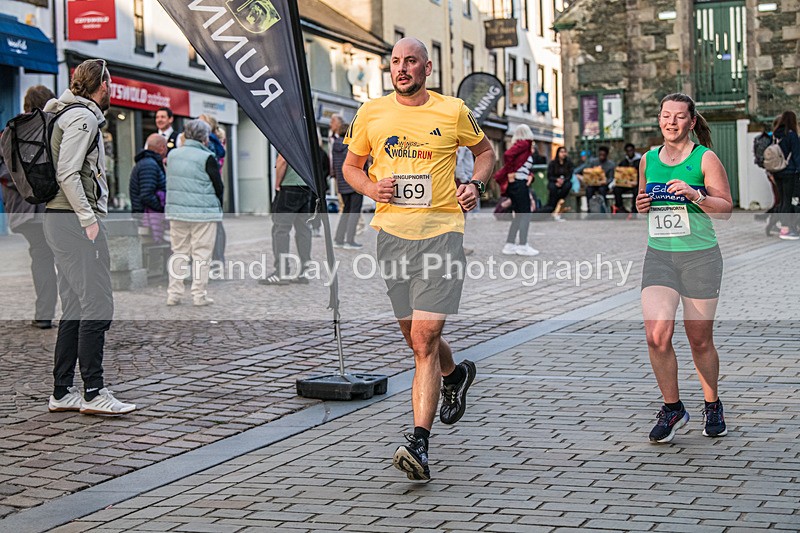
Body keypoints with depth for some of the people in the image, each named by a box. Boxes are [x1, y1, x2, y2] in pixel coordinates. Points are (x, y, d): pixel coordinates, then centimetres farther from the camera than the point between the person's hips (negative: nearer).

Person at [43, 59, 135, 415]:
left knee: (75, 309, 11)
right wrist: (89, 219, -18)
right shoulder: (83, 117, -9)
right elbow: (67, 174, -17)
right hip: (76, 221, -10)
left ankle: (62, 393, 13)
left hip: (61, 221, 10)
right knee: (98, 307, -10)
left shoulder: (70, 115, 21)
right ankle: (94, 393, -9)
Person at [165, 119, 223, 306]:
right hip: (203, 213, -5)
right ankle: (199, 295, 1)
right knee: (201, 254, 1)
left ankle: (173, 294, 10)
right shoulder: (207, 158, -10)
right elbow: (218, 186, -6)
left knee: (178, 252, 12)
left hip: (177, 211, 5)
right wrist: (218, 205, 11)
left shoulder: (172, 154, 8)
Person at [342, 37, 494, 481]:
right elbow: (351, 166, 18)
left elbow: (485, 151, 19)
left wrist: (475, 184, 0)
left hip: (441, 231, -3)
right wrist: (370, 187, -3)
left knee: (423, 338, -14)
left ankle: (419, 443, -16)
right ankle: (454, 375, 48)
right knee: (416, 339, 13)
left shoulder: (453, 111, 2)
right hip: (391, 231, 3)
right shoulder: (370, 114, 7)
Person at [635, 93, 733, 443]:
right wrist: (640, 205, 1)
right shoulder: (648, 160, 9)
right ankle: (672, 408, 6)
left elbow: (726, 210, -5)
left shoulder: (705, 159, -4)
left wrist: (697, 196, -21)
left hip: (700, 257, -3)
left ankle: (713, 407, 29)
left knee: (700, 341, 6)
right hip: (659, 256, 3)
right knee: (656, 336, -12)